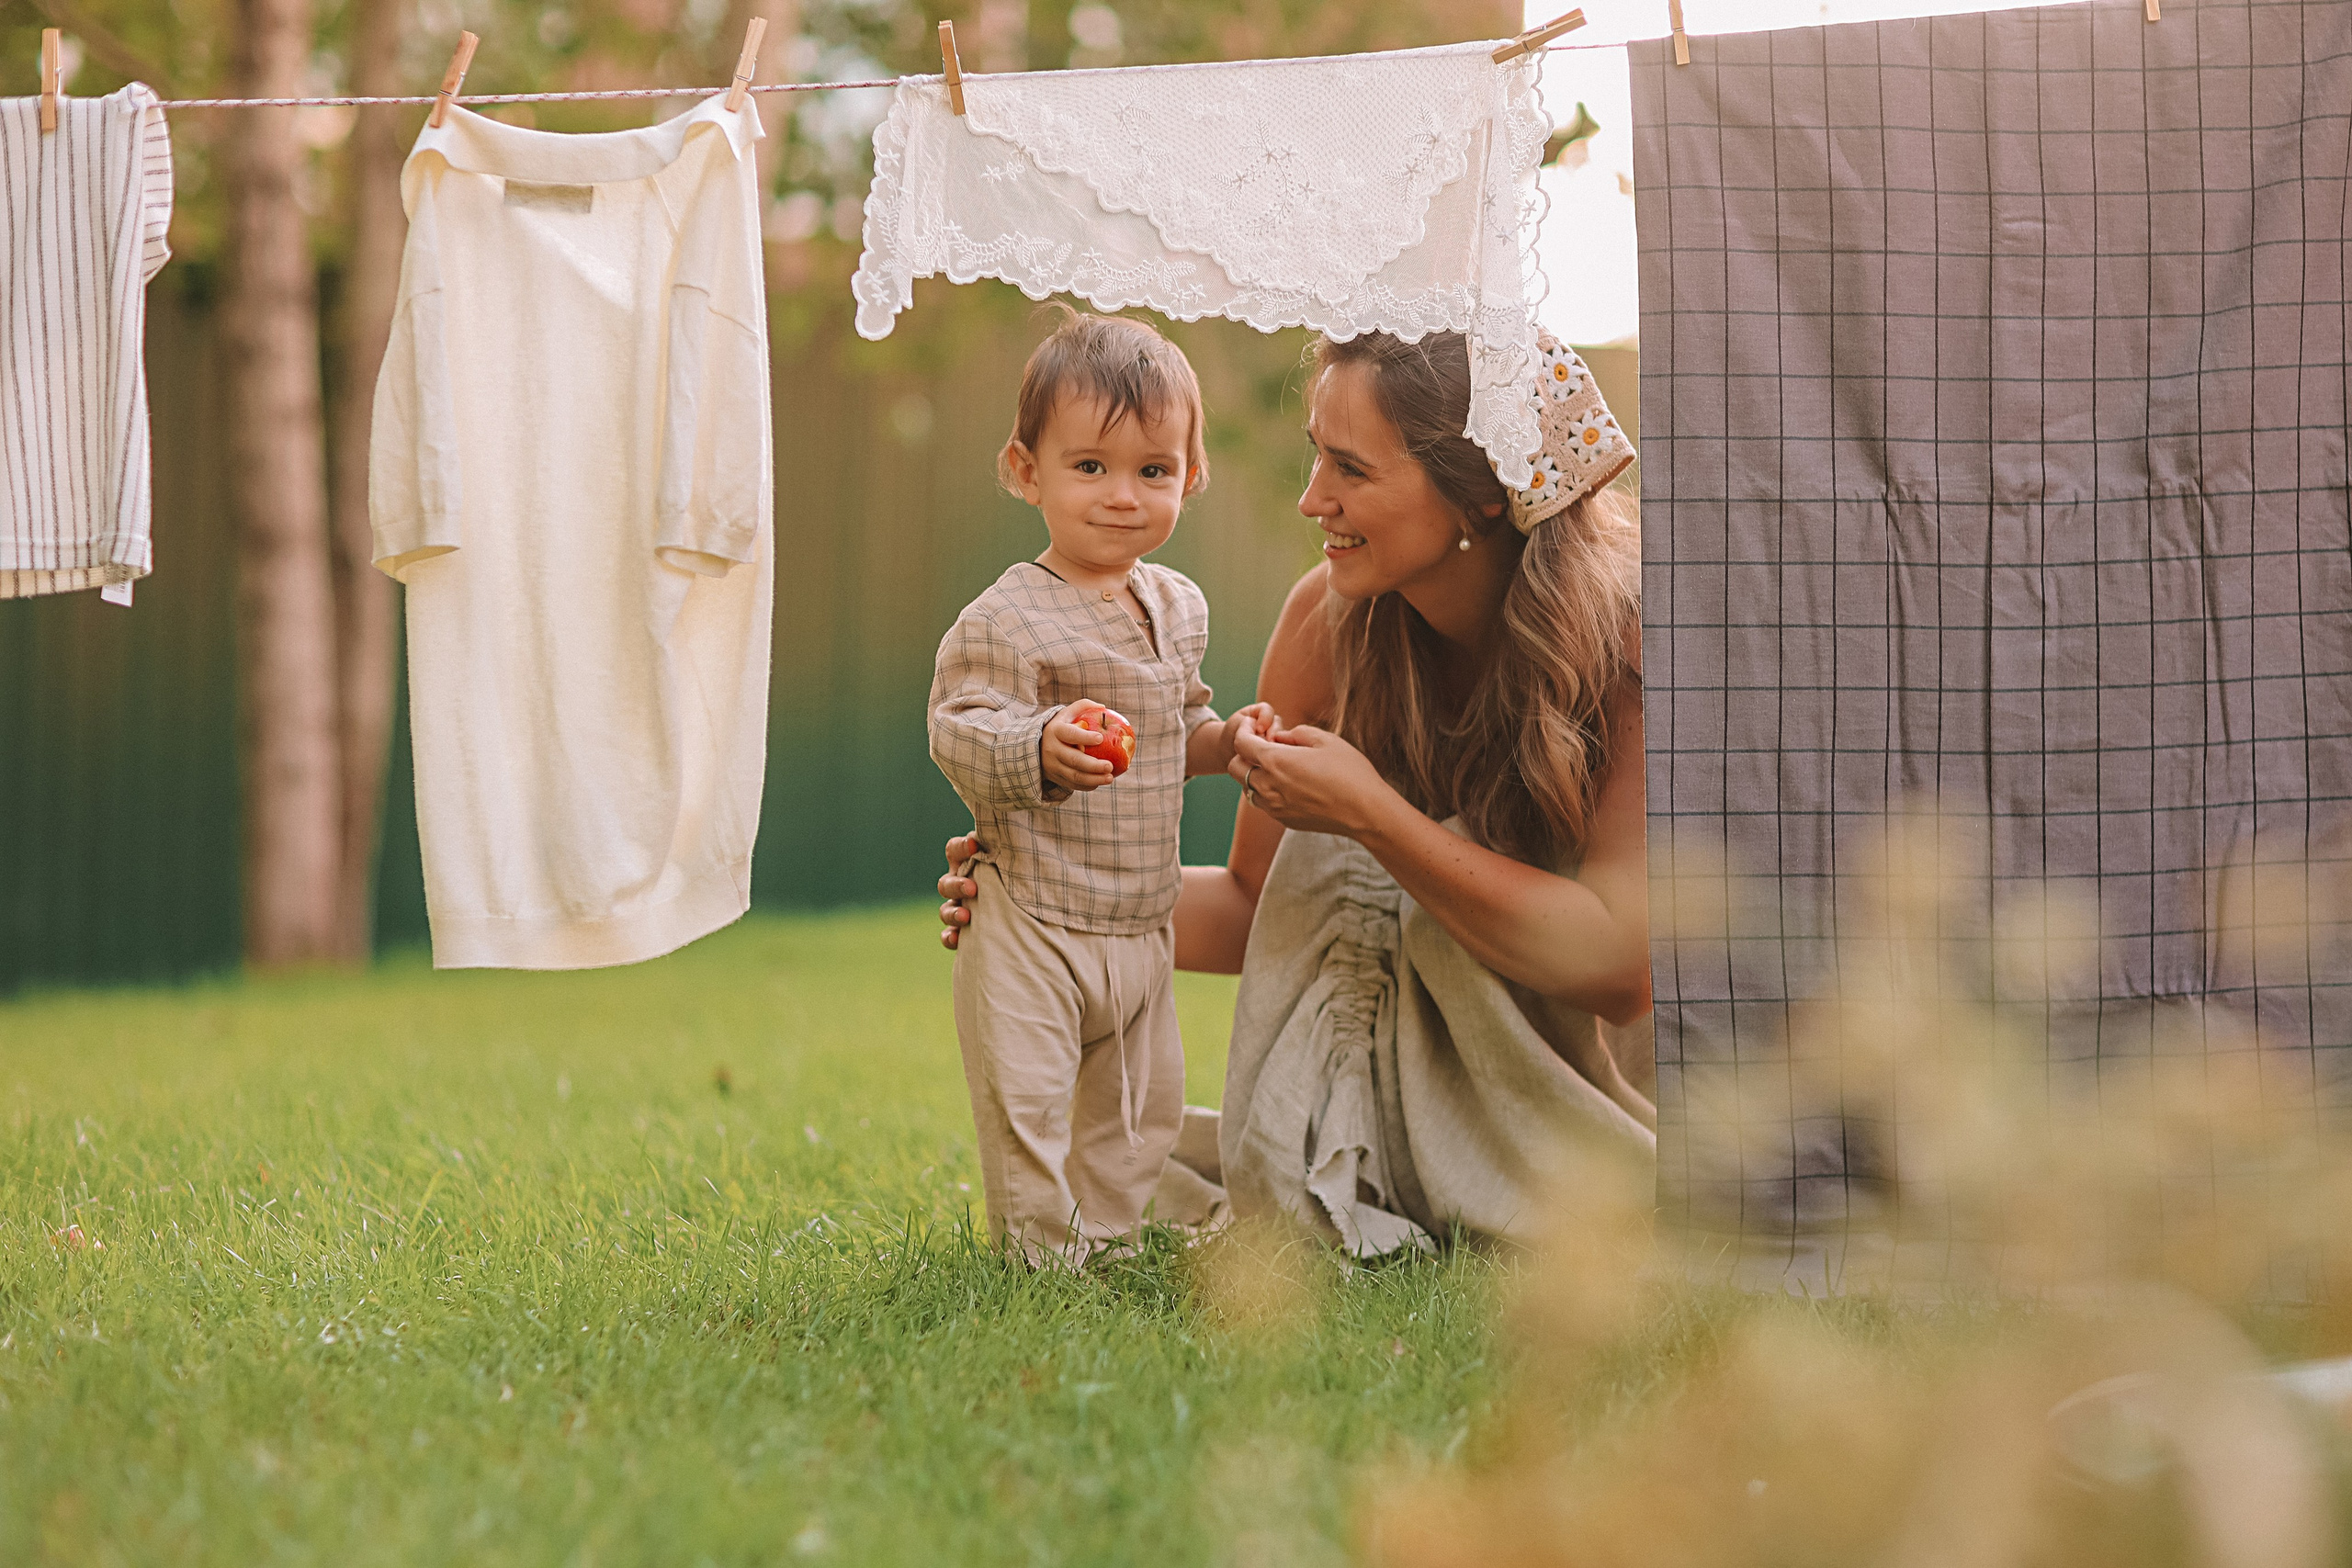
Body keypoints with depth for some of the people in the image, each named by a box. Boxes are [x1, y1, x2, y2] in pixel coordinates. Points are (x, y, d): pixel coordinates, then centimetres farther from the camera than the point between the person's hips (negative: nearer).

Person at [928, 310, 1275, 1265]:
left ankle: (1107, 1231, 32)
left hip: (1143, 924, 7)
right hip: (1032, 924, -7)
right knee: (1025, 1096, -5)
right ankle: (1042, 1249, 9)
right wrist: (1042, 749, -41)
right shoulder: (1008, 620, -17)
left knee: (1143, 1103, 17)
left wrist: (1222, 740, 2)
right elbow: (959, 731, -24)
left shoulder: (1179, 609, 8)